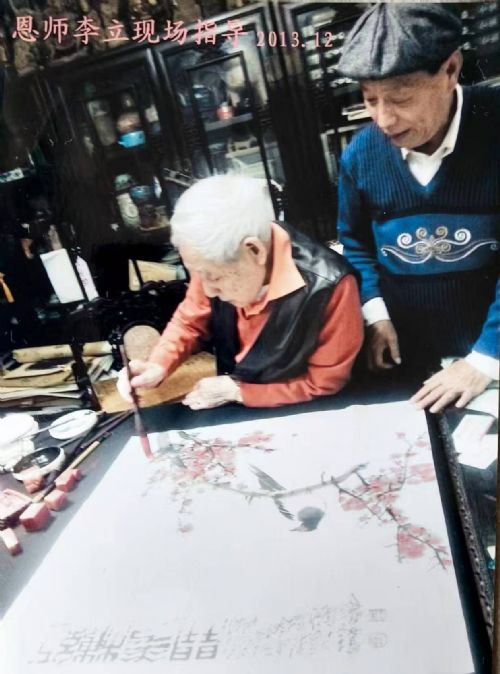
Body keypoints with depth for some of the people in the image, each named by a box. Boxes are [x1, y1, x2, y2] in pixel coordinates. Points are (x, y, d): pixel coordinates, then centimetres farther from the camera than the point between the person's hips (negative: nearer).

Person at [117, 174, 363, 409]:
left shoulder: (328, 286, -29)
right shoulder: (216, 261, -15)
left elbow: (325, 384, -17)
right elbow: (190, 321, 3)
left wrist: (237, 390, -16)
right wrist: (158, 366, -13)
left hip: (300, 417, -2)